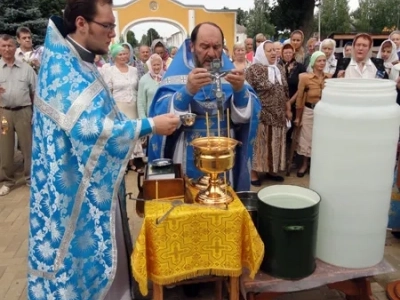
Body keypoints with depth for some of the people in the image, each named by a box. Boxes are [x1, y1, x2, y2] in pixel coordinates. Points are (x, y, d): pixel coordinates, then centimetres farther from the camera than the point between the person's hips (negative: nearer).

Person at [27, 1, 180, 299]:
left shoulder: (80, 63, 10)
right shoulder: (61, 67, -21)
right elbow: (88, 128, -31)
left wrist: (147, 125, 9)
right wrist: (149, 125, -24)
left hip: (95, 183, 10)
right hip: (76, 188, -10)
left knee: (102, 251, 20)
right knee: (82, 252, 5)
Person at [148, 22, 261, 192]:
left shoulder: (228, 70, 4)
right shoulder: (177, 72, -4)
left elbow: (247, 114, -6)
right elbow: (162, 116, -17)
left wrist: (240, 90, -26)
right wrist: (187, 91, -32)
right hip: (187, 160, -2)